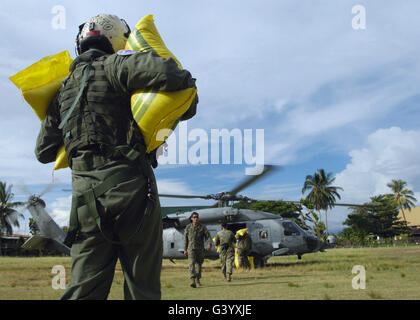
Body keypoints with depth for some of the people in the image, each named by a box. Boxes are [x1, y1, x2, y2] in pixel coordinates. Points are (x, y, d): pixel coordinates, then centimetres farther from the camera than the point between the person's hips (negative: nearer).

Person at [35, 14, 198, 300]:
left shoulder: (64, 89, 21)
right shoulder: (114, 65, 1)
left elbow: (45, 152, 22)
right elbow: (164, 71, -19)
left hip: (86, 191, 6)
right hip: (129, 183, -6)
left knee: (85, 287, 7)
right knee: (142, 287, 1)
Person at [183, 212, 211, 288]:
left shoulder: (202, 227, 0)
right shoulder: (188, 227, 3)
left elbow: (207, 236, -9)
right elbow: (185, 239, 8)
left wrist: (209, 244, -27)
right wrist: (185, 249, 5)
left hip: (200, 249, 1)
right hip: (191, 248, -1)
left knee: (199, 264, 12)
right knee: (191, 264, -15)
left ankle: (197, 279, 31)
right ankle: (193, 281, -25)